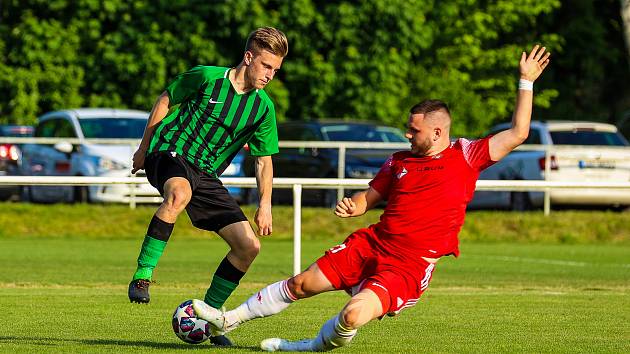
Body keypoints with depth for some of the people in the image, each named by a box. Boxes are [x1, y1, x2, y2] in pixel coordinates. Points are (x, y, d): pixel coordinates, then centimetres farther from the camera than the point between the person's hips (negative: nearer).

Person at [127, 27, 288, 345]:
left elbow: (264, 160, 13)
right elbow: (165, 102, 7)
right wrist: (144, 147, 10)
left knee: (249, 246, -4)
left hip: (205, 175, 6)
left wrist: (264, 204, 3)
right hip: (168, 152, -6)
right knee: (179, 194, -43)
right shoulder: (206, 77, -7)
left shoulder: (263, 108, 5)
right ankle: (142, 276, -36)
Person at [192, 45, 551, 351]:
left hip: (408, 266, -6)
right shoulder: (400, 161, 11)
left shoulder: (465, 156, -4)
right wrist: (352, 206, -2)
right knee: (302, 283, 9)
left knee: (354, 314, -29)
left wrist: (526, 82, -10)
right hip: (370, 245, 6)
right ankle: (228, 319, 26)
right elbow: (370, 197, 22)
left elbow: (517, 135, -9)